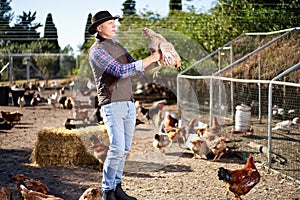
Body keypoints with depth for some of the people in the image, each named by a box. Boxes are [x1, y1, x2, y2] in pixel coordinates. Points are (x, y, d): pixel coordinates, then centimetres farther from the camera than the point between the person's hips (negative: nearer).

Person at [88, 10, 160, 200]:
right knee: (117, 148, -13)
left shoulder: (118, 46, 18)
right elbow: (121, 71, -19)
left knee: (125, 148, 8)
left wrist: (155, 58, 3)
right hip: (112, 105, -8)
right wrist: (150, 59, -16)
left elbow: (137, 69, 19)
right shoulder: (97, 50, -8)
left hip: (129, 103, 8)